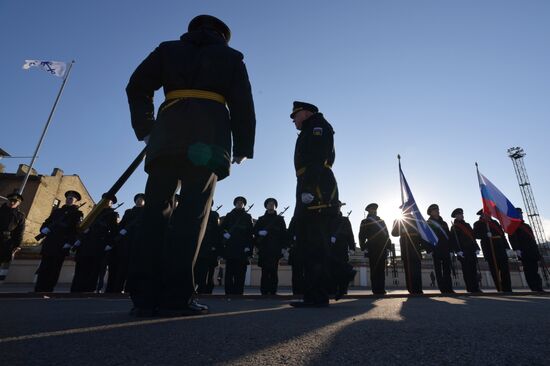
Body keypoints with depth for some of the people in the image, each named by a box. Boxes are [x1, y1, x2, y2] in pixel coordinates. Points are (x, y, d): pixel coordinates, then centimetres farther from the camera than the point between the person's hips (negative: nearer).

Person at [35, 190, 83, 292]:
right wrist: (44, 229, -6)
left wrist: (69, 243, -17)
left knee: (53, 272, -4)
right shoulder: (57, 210, 24)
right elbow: (46, 222, 19)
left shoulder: (77, 213, 8)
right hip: (49, 244, 4)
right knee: (43, 270, 0)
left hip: (61, 246, -4)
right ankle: (38, 291, 4)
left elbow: (76, 230, -4)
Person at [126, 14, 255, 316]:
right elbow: (242, 104, 9)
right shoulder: (231, 57, 22)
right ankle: (176, 296, -12)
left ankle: (144, 295, -2)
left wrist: (145, 130, 15)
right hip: (208, 135, -2)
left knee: (156, 209, 1)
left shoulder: (168, 49, 27)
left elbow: (136, 87, 15)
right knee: (193, 210, -8)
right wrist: (243, 146, 7)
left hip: (167, 133, 3)